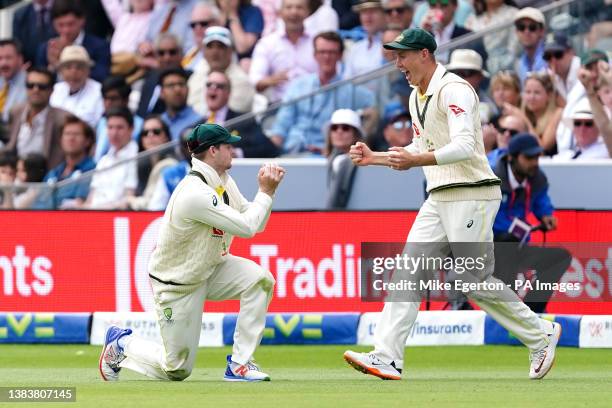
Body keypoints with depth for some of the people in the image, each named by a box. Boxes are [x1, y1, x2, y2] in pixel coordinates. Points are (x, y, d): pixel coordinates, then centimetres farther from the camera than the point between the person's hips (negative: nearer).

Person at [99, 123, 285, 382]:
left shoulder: (224, 182, 0)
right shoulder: (195, 193, -30)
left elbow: (256, 223, 4)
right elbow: (247, 227, -29)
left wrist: (267, 190, -10)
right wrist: (265, 192, -19)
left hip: (210, 269, 8)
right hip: (176, 285, -8)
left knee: (259, 280, -20)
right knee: (177, 369, -2)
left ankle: (240, 365, -12)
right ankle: (122, 345, 27)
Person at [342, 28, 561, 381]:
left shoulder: (453, 90, -14)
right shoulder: (418, 97, 17)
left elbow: (464, 147, -26)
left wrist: (415, 161, -37)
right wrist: (375, 158, 17)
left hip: (472, 196, -9)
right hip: (439, 199, 9)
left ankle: (540, 335, 10)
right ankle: (387, 358, -8)